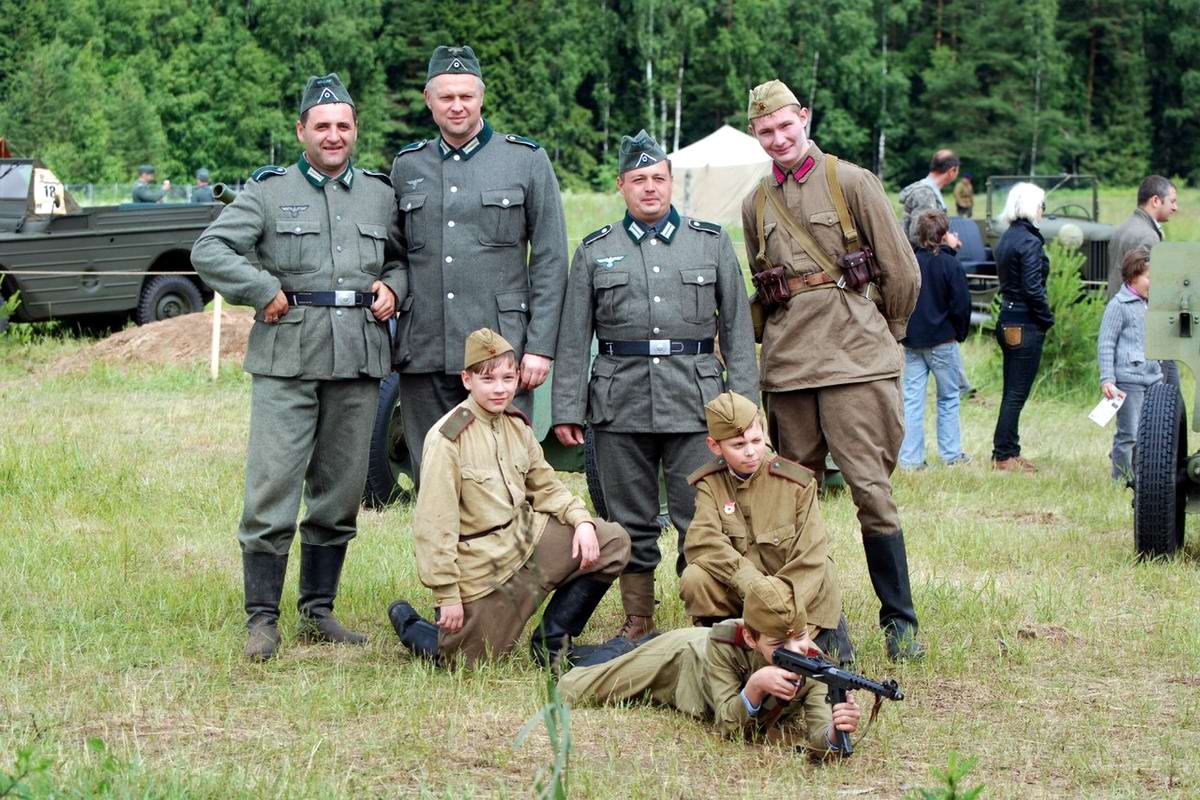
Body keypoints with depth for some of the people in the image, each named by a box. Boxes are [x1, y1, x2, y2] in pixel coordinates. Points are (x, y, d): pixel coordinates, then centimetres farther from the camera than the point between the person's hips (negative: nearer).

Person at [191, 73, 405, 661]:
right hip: (287, 360, -4)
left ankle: (318, 612, 19)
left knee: (340, 496, 9)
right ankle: (262, 619, -1)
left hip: (359, 365, 4)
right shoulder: (269, 191, 3)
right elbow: (209, 250, -2)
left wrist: (393, 288, 5)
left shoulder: (380, 194, 14)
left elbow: (403, 256, 25)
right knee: (272, 491, -7)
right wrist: (263, 291, -10)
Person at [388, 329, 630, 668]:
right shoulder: (447, 437, -17)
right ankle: (408, 624, 29)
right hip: (484, 566, -7)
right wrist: (447, 595, -17)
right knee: (466, 659, -5)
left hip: (528, 537, 7)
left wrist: (581, 520, -5)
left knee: (613, 543, -5)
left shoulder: (517, 424, 6)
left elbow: (545, 487, 16)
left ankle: (552, 641, 6)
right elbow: (434, 524, -17)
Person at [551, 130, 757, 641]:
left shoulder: (711, 243, 9)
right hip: (620, 402, 1)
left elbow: (737, 327, 8)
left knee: (701, 518, -4)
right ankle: (637, 622, 16)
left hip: (695, 401, -1)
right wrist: (566, 410, 3)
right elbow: (574, 337, 9)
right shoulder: (595, 251, 10)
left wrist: (742, 403, 1)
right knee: (631, 522, 6)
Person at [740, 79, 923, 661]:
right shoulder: (756, 204, 14)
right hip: (786, 369, 5)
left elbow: (903, 274, 4)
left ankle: (900, 620, -1)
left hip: (854, 365, -5)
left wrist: (881, 336, 13)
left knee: (871, 489, -9)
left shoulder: (851, 183, 0)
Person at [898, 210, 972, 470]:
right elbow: (961, 305, -11)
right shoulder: (950, 265, -11)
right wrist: (960, 333, 5)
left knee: (912, 400, 4)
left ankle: (910, 458, 2)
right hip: (942, 341, -3)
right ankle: (951, 454, 14)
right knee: (948, 397, 11)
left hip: (912, 341, 3)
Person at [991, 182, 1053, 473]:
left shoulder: (1006, 239, 11)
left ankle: (1008, 452, 21)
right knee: (1017, 393, -2)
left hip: (1007, 320, 9)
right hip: (1026, 325, -9)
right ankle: (1004, 455, 1)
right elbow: (1033, 288, -21)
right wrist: (1047, 318, -9)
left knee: (1012, 391, 15)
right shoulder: (1029, 242, -16)